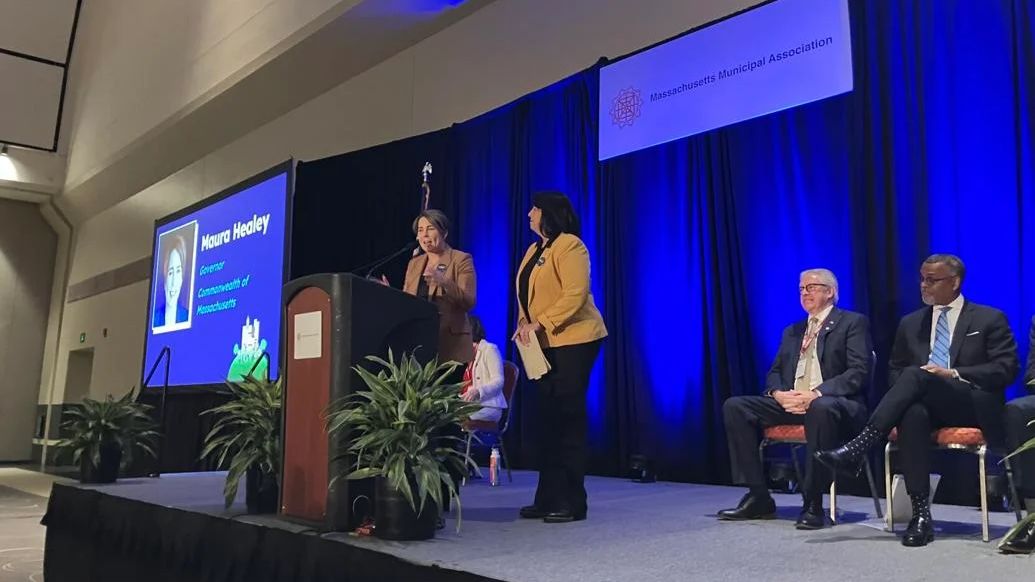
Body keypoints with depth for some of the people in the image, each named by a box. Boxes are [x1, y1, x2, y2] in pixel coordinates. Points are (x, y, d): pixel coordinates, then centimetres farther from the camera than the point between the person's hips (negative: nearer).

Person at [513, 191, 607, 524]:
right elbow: (527, 297, 19)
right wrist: (524, 326, 0)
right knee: (547, 421, 7)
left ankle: (572, 502, 0)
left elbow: (575, 295, -19)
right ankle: (548, 498, 14)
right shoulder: (534, 250, 18)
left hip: (574, 341, -9)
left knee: (567, 420, -7)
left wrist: (538, 324, -20)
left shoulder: (569, 246, -9)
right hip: (545, 345, 9)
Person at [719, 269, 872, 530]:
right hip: (791, 402, 6)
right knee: (734, 406, -13)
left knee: (821, 408, -42)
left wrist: (816, 393, -21)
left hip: (834, 403, -6)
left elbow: (859, 372, -8)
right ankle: (759, 497, -10)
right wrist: (778, 393, -5)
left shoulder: (853, 322, 4)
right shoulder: (792, 331, 24)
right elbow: (775, 372, 20)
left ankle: (813, 504, -28)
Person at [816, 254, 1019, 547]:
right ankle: (921, 514, -37)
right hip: (926, 403, 3)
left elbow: (1006, 369, -1)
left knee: (916, 375, -34)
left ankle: (858, 448, -41)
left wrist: (954, 374, -15)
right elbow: (894, 370, 20)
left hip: (973, 408, -3)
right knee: (912, 413, -37)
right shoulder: (911, 323, 19)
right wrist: (908, 389, -5)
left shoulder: (990, 319, 9)